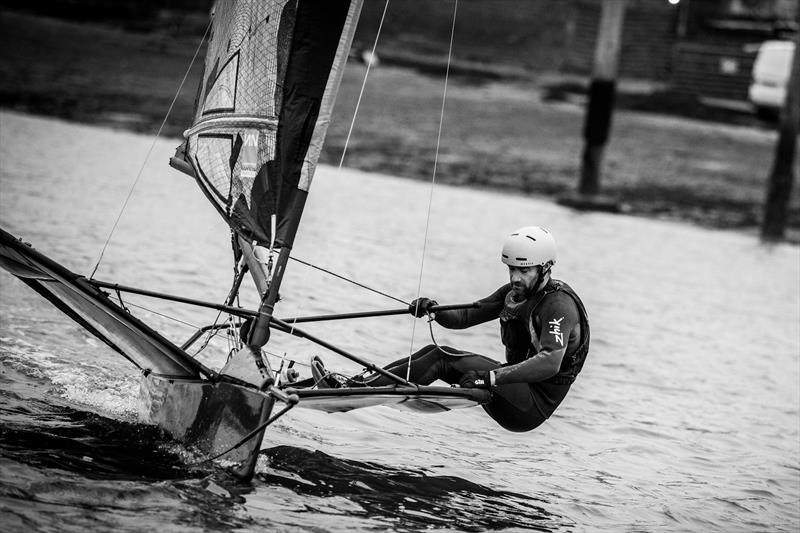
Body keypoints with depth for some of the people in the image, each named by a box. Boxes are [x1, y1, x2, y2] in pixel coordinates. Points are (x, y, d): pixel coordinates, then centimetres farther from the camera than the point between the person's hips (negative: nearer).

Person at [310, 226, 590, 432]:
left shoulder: (559, 304, -19)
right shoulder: (515, 292, 9)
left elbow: (550, 362, -34)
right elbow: (465, 316, 10)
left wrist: (491, 377, -43)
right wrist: (434, 311, -13)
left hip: (534, 405, -9)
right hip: (518, 385, 9)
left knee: (443, 359, -19)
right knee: (432, 352, -2)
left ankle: (353, 391, -20)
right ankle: (358, 382, -6)